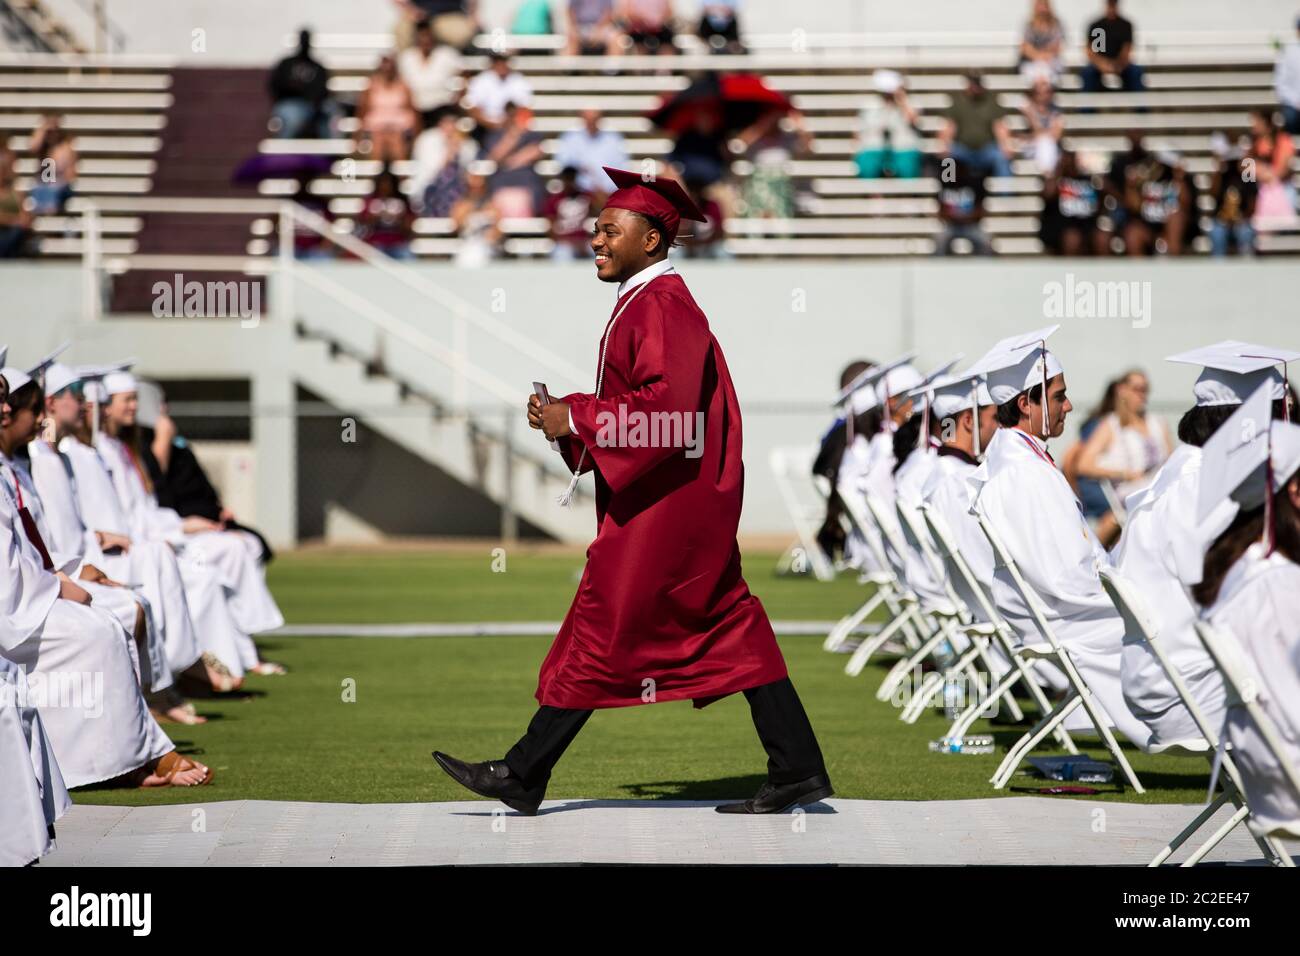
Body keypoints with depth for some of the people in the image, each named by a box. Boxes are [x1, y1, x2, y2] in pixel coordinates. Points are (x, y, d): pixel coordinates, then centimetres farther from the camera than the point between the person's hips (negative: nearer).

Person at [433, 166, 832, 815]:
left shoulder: (662, 306, -15)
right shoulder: (645, 302, 17)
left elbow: (669, 404, -25)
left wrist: (577, 418, -19)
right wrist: (566, 415, 7)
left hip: (662, 503, -10)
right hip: (658, 495, 10)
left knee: (603, 628, -4)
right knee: (727, 633, 8)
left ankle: (524, 777, 1)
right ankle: (798, 771, 7)